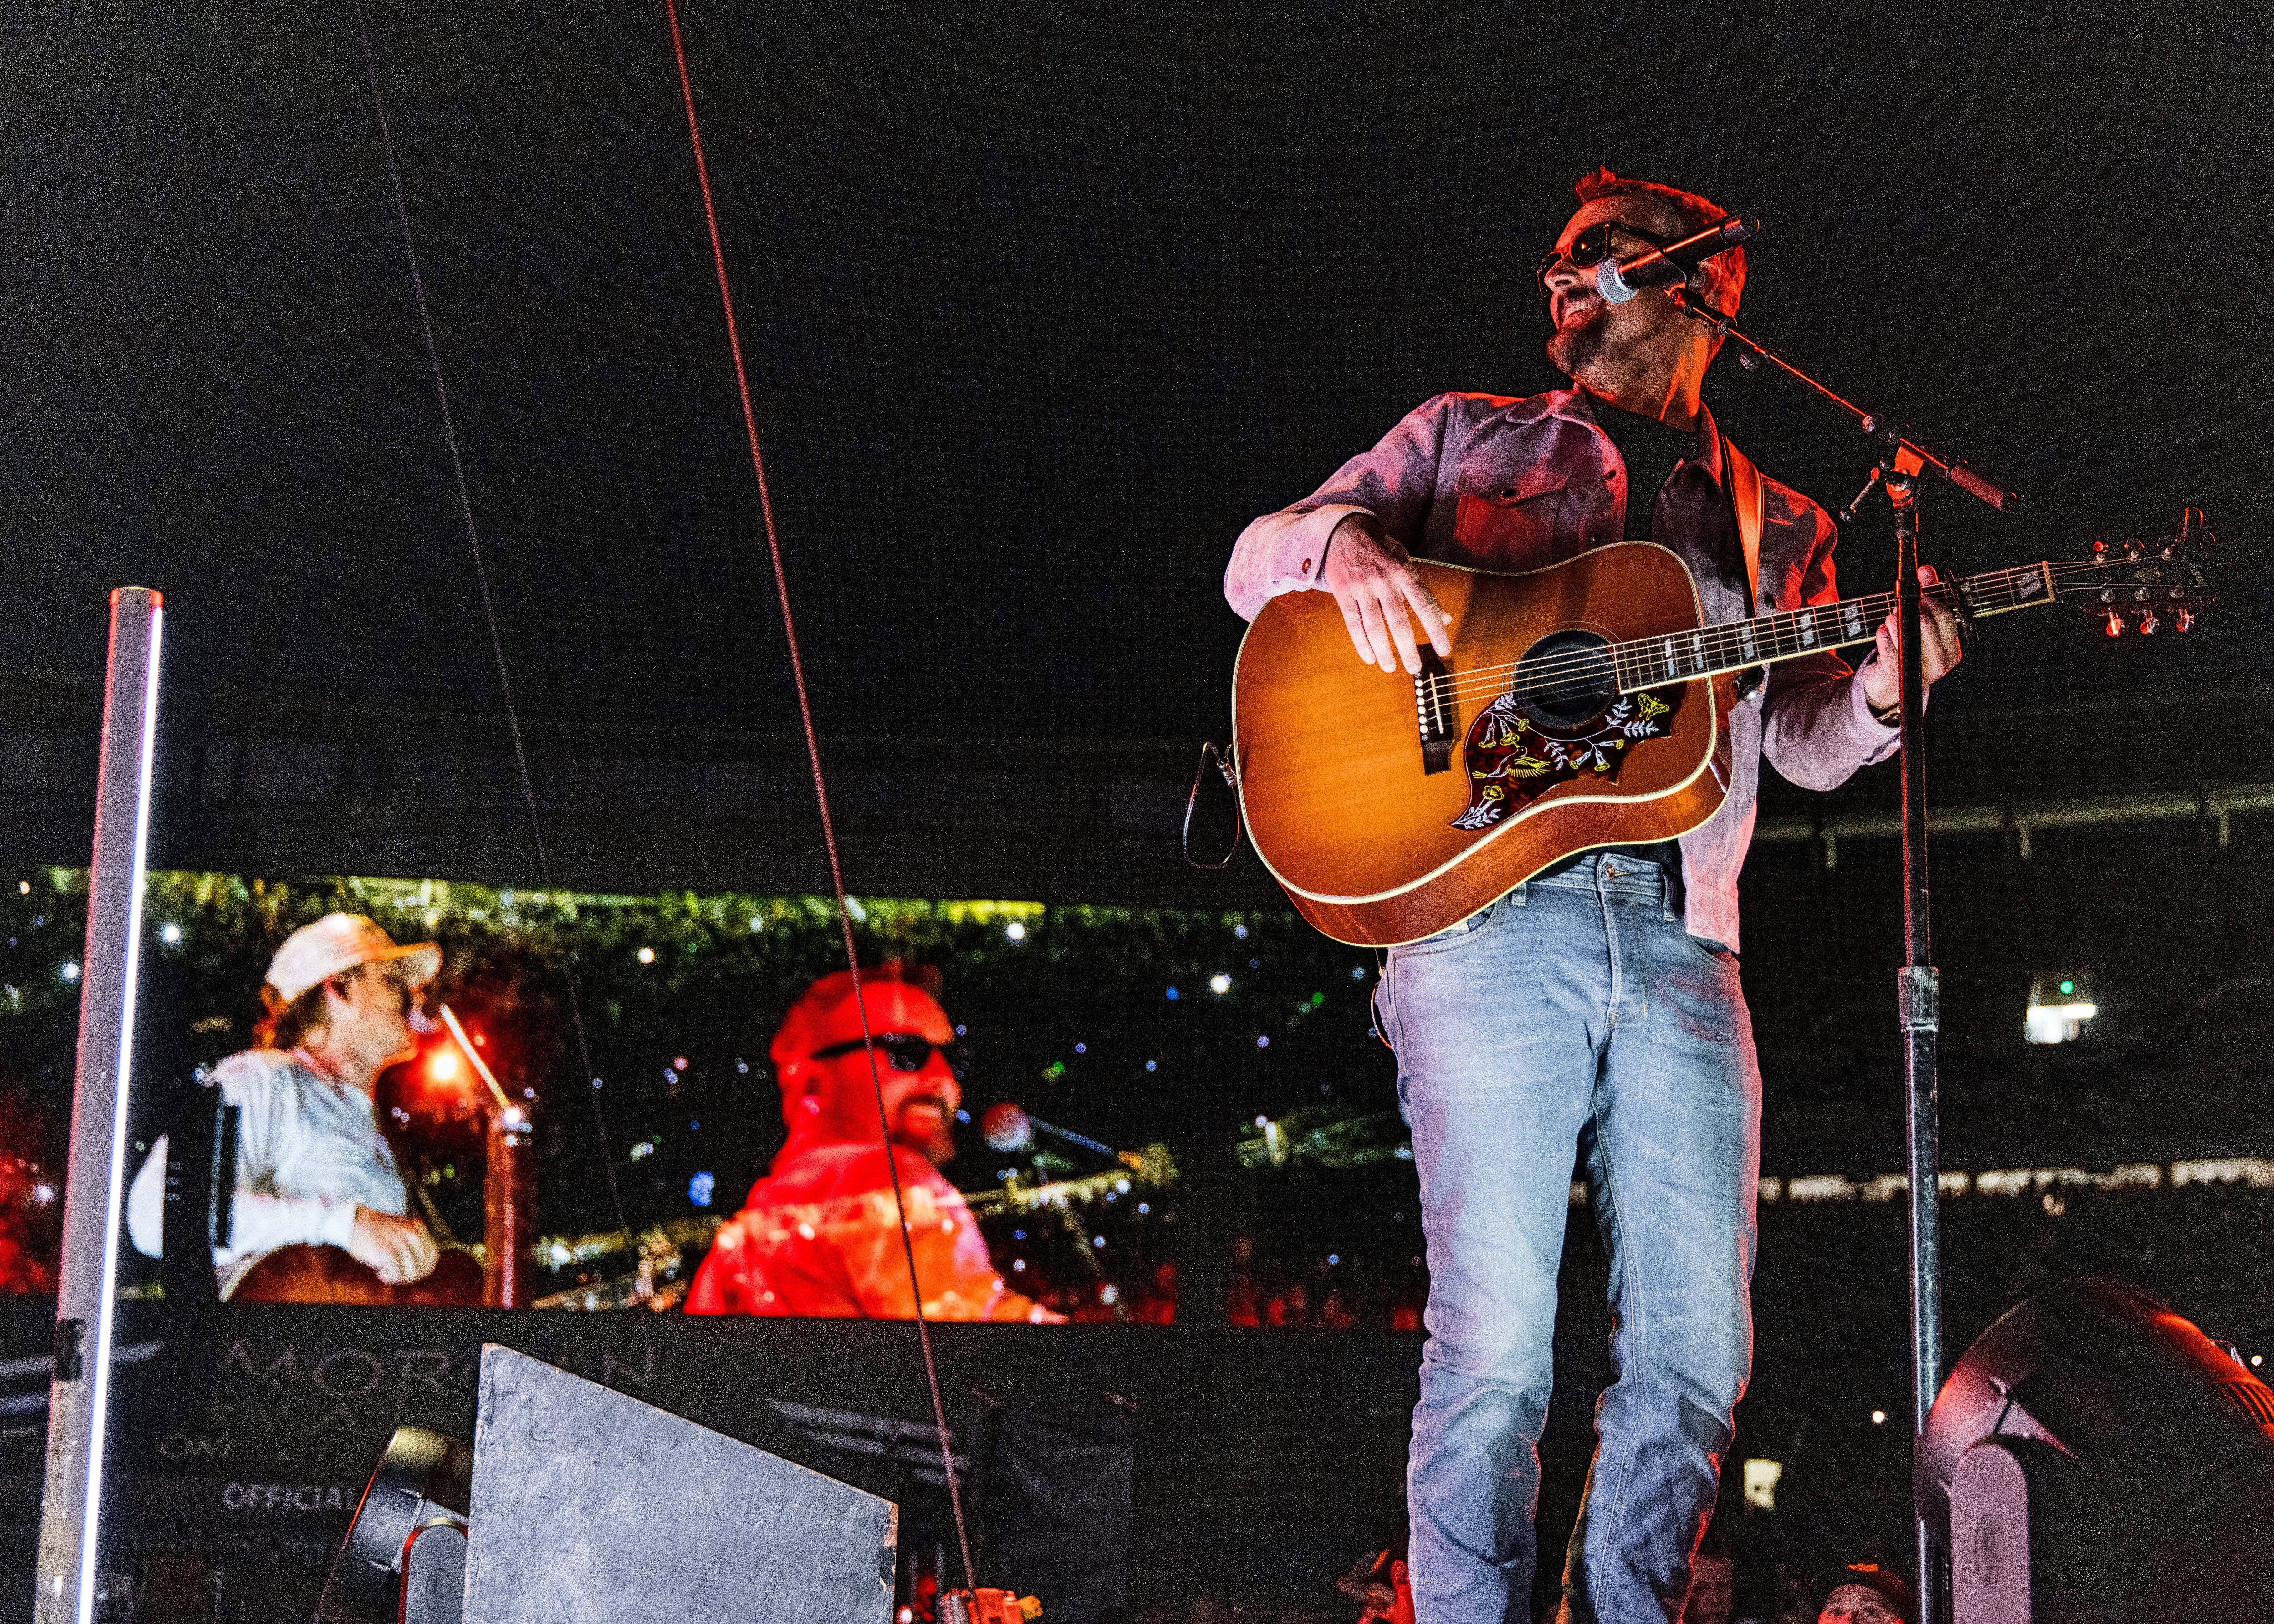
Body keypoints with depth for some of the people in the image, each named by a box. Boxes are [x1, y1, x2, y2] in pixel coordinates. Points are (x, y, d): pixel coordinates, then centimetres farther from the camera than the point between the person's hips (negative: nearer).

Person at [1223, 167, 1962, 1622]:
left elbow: (1807, 741, 16)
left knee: (1697, 1354, -1)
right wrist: (1345, 543, -11)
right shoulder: (1468, 437, 19)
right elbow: (1254, 563, 12)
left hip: (1682, 948, 3)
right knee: (1496, 1345, -10)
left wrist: (1880, 693, -8)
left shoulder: (1778, 528, 24)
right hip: (1487, 918, -3)